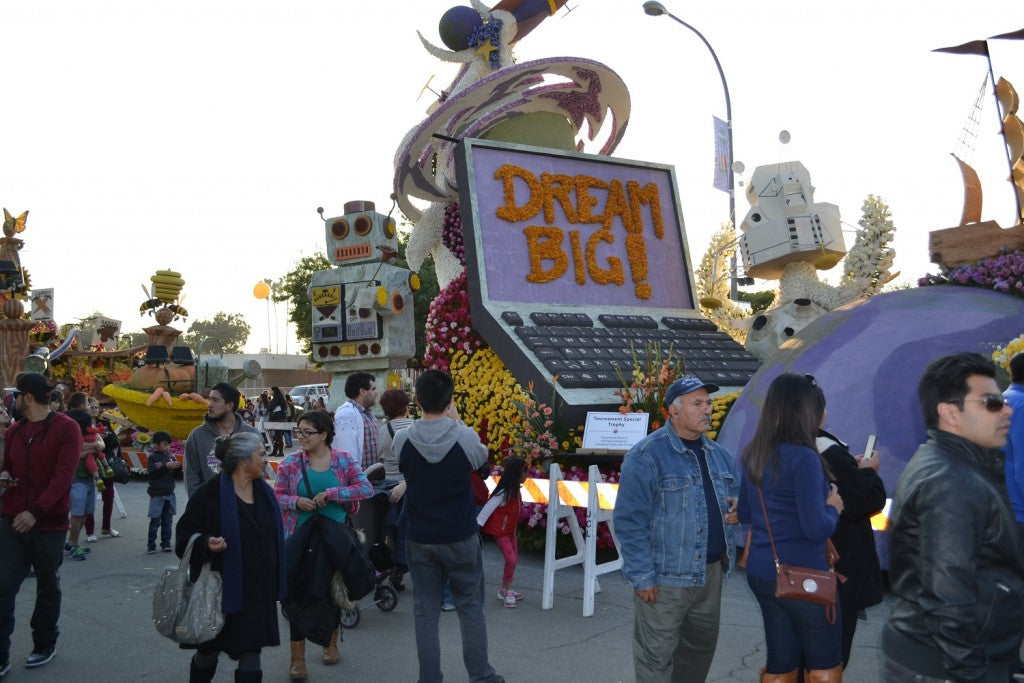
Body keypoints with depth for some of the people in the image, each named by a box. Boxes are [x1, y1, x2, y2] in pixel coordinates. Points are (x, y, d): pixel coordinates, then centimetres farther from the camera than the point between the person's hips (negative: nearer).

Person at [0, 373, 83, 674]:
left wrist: (36, 511, -24)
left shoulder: (66, 428, -10)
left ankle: (45, 645, 29)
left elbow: (64, 475, -17)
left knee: (48, 588, 11)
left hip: (50, 524, -4)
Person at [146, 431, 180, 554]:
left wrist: (179, 467, -11)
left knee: (167, 520, 8)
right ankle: (151, 545, 6)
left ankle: (166, 544, 14)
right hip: (157, 494, -4)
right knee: (155, 521, -2)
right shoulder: (153, 457, -5)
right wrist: (166, 466, -24)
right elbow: (152, 474, -15)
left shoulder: (171, 457, 8)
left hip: (169, 493, 4)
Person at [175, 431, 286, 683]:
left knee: (251, 654, 7)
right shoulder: (209, 494, -13)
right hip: (221, 589, -4)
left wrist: (275, 584, 14)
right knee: (208, 651, 14)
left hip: (257, 592, 5)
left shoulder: (264, 492, 5)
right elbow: (185, 532, -9)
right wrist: (206, 543, -30)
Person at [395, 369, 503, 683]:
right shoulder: (465, 437, -17)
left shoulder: (402, 439, -12)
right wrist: (457, 422, 9)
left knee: (425, 609, 11)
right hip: (461, 537, -1)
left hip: (420, 538, 1)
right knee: (470, 606, 14)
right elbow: (481, 458, 5)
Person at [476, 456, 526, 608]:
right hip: (500, 531, -9)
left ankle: (505, 590, 26)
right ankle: (507, 592, 1)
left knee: (514, 559, 13)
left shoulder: (516, 490, 5)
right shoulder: (504, 492, -22)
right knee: (511, 560, -14)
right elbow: (489, 507, -24)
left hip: (510, 531, 9)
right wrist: (477, 525, -25)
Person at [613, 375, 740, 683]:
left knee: (701, 649, 20)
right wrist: (642, 575, -17)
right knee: (656, 657, 3)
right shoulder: (646, 456, -14)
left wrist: (737, 511, -2)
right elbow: (630, 521, -15)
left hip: (711, 572, 7)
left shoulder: (718, 454, 10)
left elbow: (736, 495, 22)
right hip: (665, 578, -7)